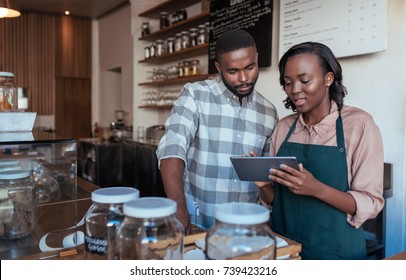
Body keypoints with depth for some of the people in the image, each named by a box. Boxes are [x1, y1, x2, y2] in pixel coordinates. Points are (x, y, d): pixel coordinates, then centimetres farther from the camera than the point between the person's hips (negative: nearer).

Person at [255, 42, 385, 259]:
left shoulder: (359, 124, -12)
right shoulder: (283, 127, -1)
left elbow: (370, 204, -13)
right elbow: (273, 199, 5)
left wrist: (317, 189, -28)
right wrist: (264, 185, -15)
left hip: (335, 249, -3)